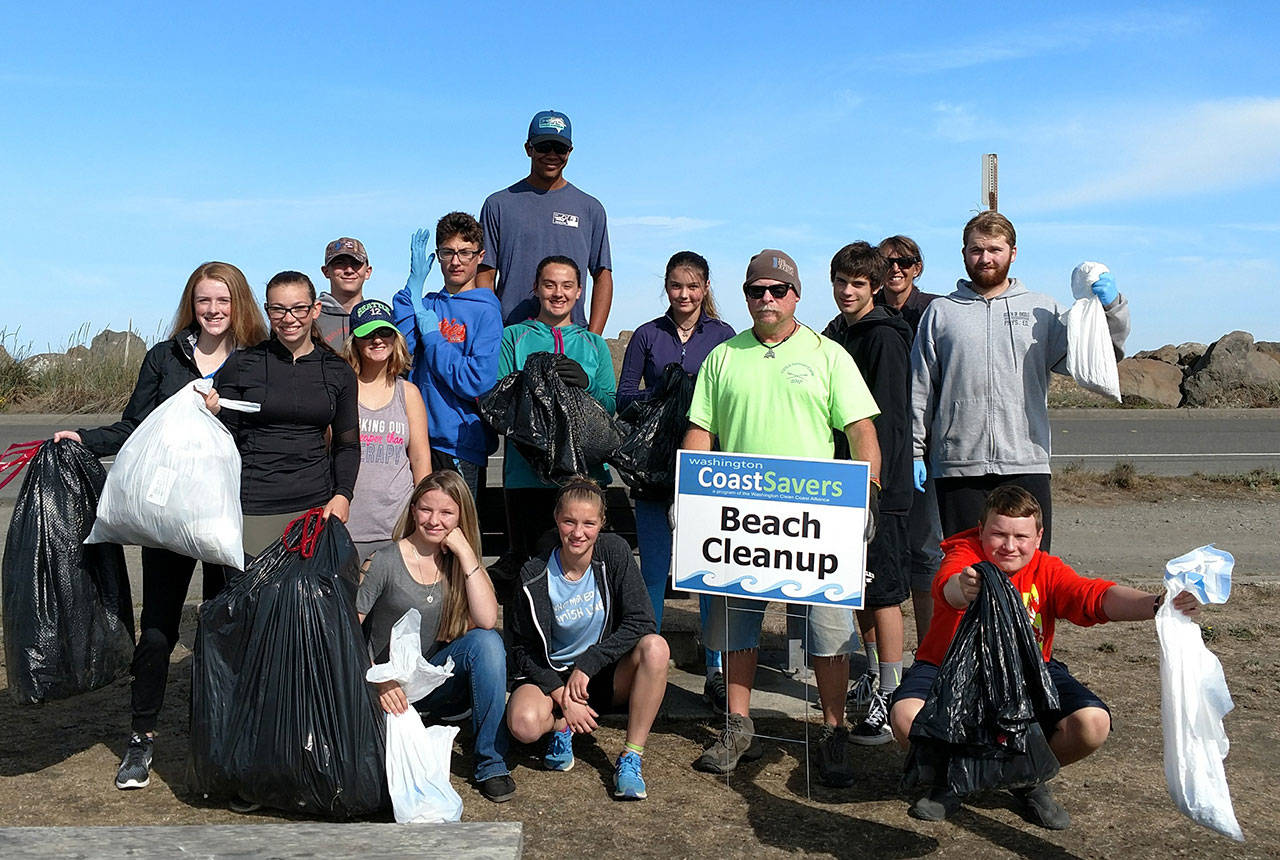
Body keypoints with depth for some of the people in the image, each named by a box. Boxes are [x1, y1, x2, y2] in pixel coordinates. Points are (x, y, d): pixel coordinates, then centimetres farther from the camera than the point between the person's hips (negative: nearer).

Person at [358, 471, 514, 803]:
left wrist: (466, 553, -17)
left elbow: (487, 620, -17)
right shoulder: (384, 563, -8)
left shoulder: (459, 562, 2)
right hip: (390, 688, -3)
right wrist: (377, 680, -22)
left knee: (487, 641, -28)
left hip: (439, 681, 3)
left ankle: (491, 763, -20)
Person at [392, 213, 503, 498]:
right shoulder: (427, 304, 10)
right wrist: (414, 283, -7)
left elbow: (476, 383, -14)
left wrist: (432, 334, -9)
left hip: (460, 444, -5)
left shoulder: (486, 311, -6)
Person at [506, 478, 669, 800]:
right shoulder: (535, 575, -11)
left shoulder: (614, 553, -10)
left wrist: (586, 665, -20)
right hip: (551, 676, -1)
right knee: (523, 723, -33)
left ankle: (630, 760, -20)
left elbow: (639, 623, -14)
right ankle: (562, 727, 5)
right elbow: (522, 649, -6)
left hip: (605, 675, 1)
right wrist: (562, 696, -18)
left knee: (655, 647, -30)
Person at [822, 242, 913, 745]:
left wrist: (873, 486, -20)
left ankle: (890, 700, 2)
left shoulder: (884, 337, -11)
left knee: (882, 591, -5)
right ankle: (872, 678, 28)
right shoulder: (835, 335, 14)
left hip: (882, 485, -8)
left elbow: (888, 419, -16)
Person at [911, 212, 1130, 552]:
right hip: (958, 465, 0)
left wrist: (1110, 308, -10)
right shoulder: (940, 312, 11)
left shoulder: (1042, 310, 14)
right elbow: (920, 388, 10)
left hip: (1027, 464, 1)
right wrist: (914, 451, 4)